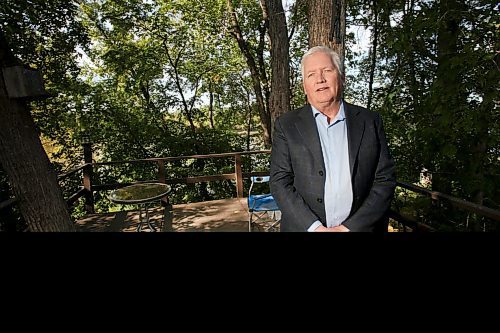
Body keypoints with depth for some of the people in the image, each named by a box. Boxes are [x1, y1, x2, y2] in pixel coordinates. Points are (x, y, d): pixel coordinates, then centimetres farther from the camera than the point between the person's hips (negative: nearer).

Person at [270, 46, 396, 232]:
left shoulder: (370, 121, -1)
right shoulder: (287, 125, -5)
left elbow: (385, 180, -3)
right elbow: (279, 182, -9)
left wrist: (350, 227, -13)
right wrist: (315, 227, -18)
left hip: (360, 226, 2)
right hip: (304, 227, -1)